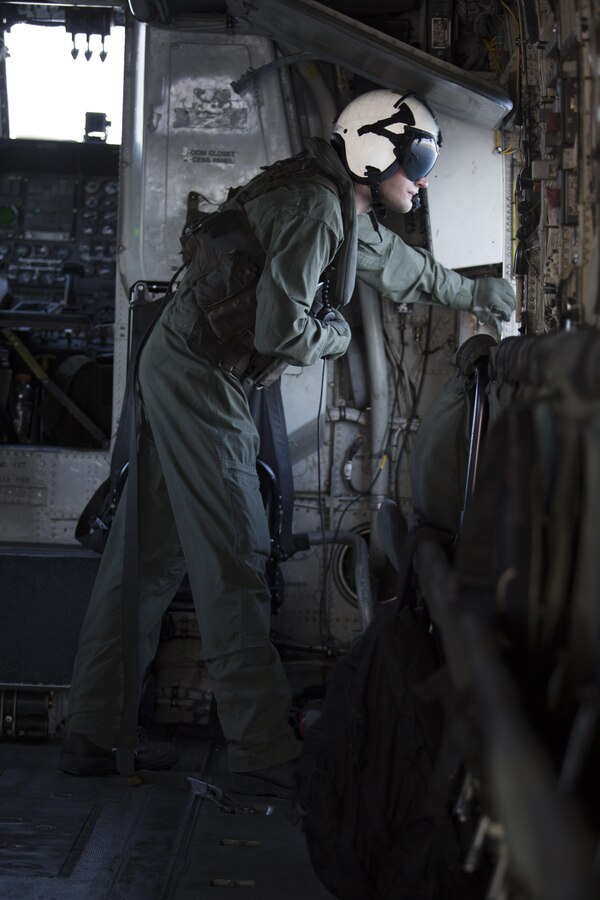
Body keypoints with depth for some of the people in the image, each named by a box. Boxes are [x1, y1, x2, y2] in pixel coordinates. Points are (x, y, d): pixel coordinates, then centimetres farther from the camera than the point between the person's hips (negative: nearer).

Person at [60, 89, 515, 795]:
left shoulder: (344, 209, 16)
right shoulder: (316, 207, -16)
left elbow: (401, 264, 36)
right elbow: (280, 329, -23)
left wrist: (474, 295, 49)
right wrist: (335, 335, -2)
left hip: (173, 367, 10)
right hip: (201, 376, -10)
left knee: (149, 557, 10)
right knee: (233, 562, -9)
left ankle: (94, 734, 16)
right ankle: (264, 756, -6)